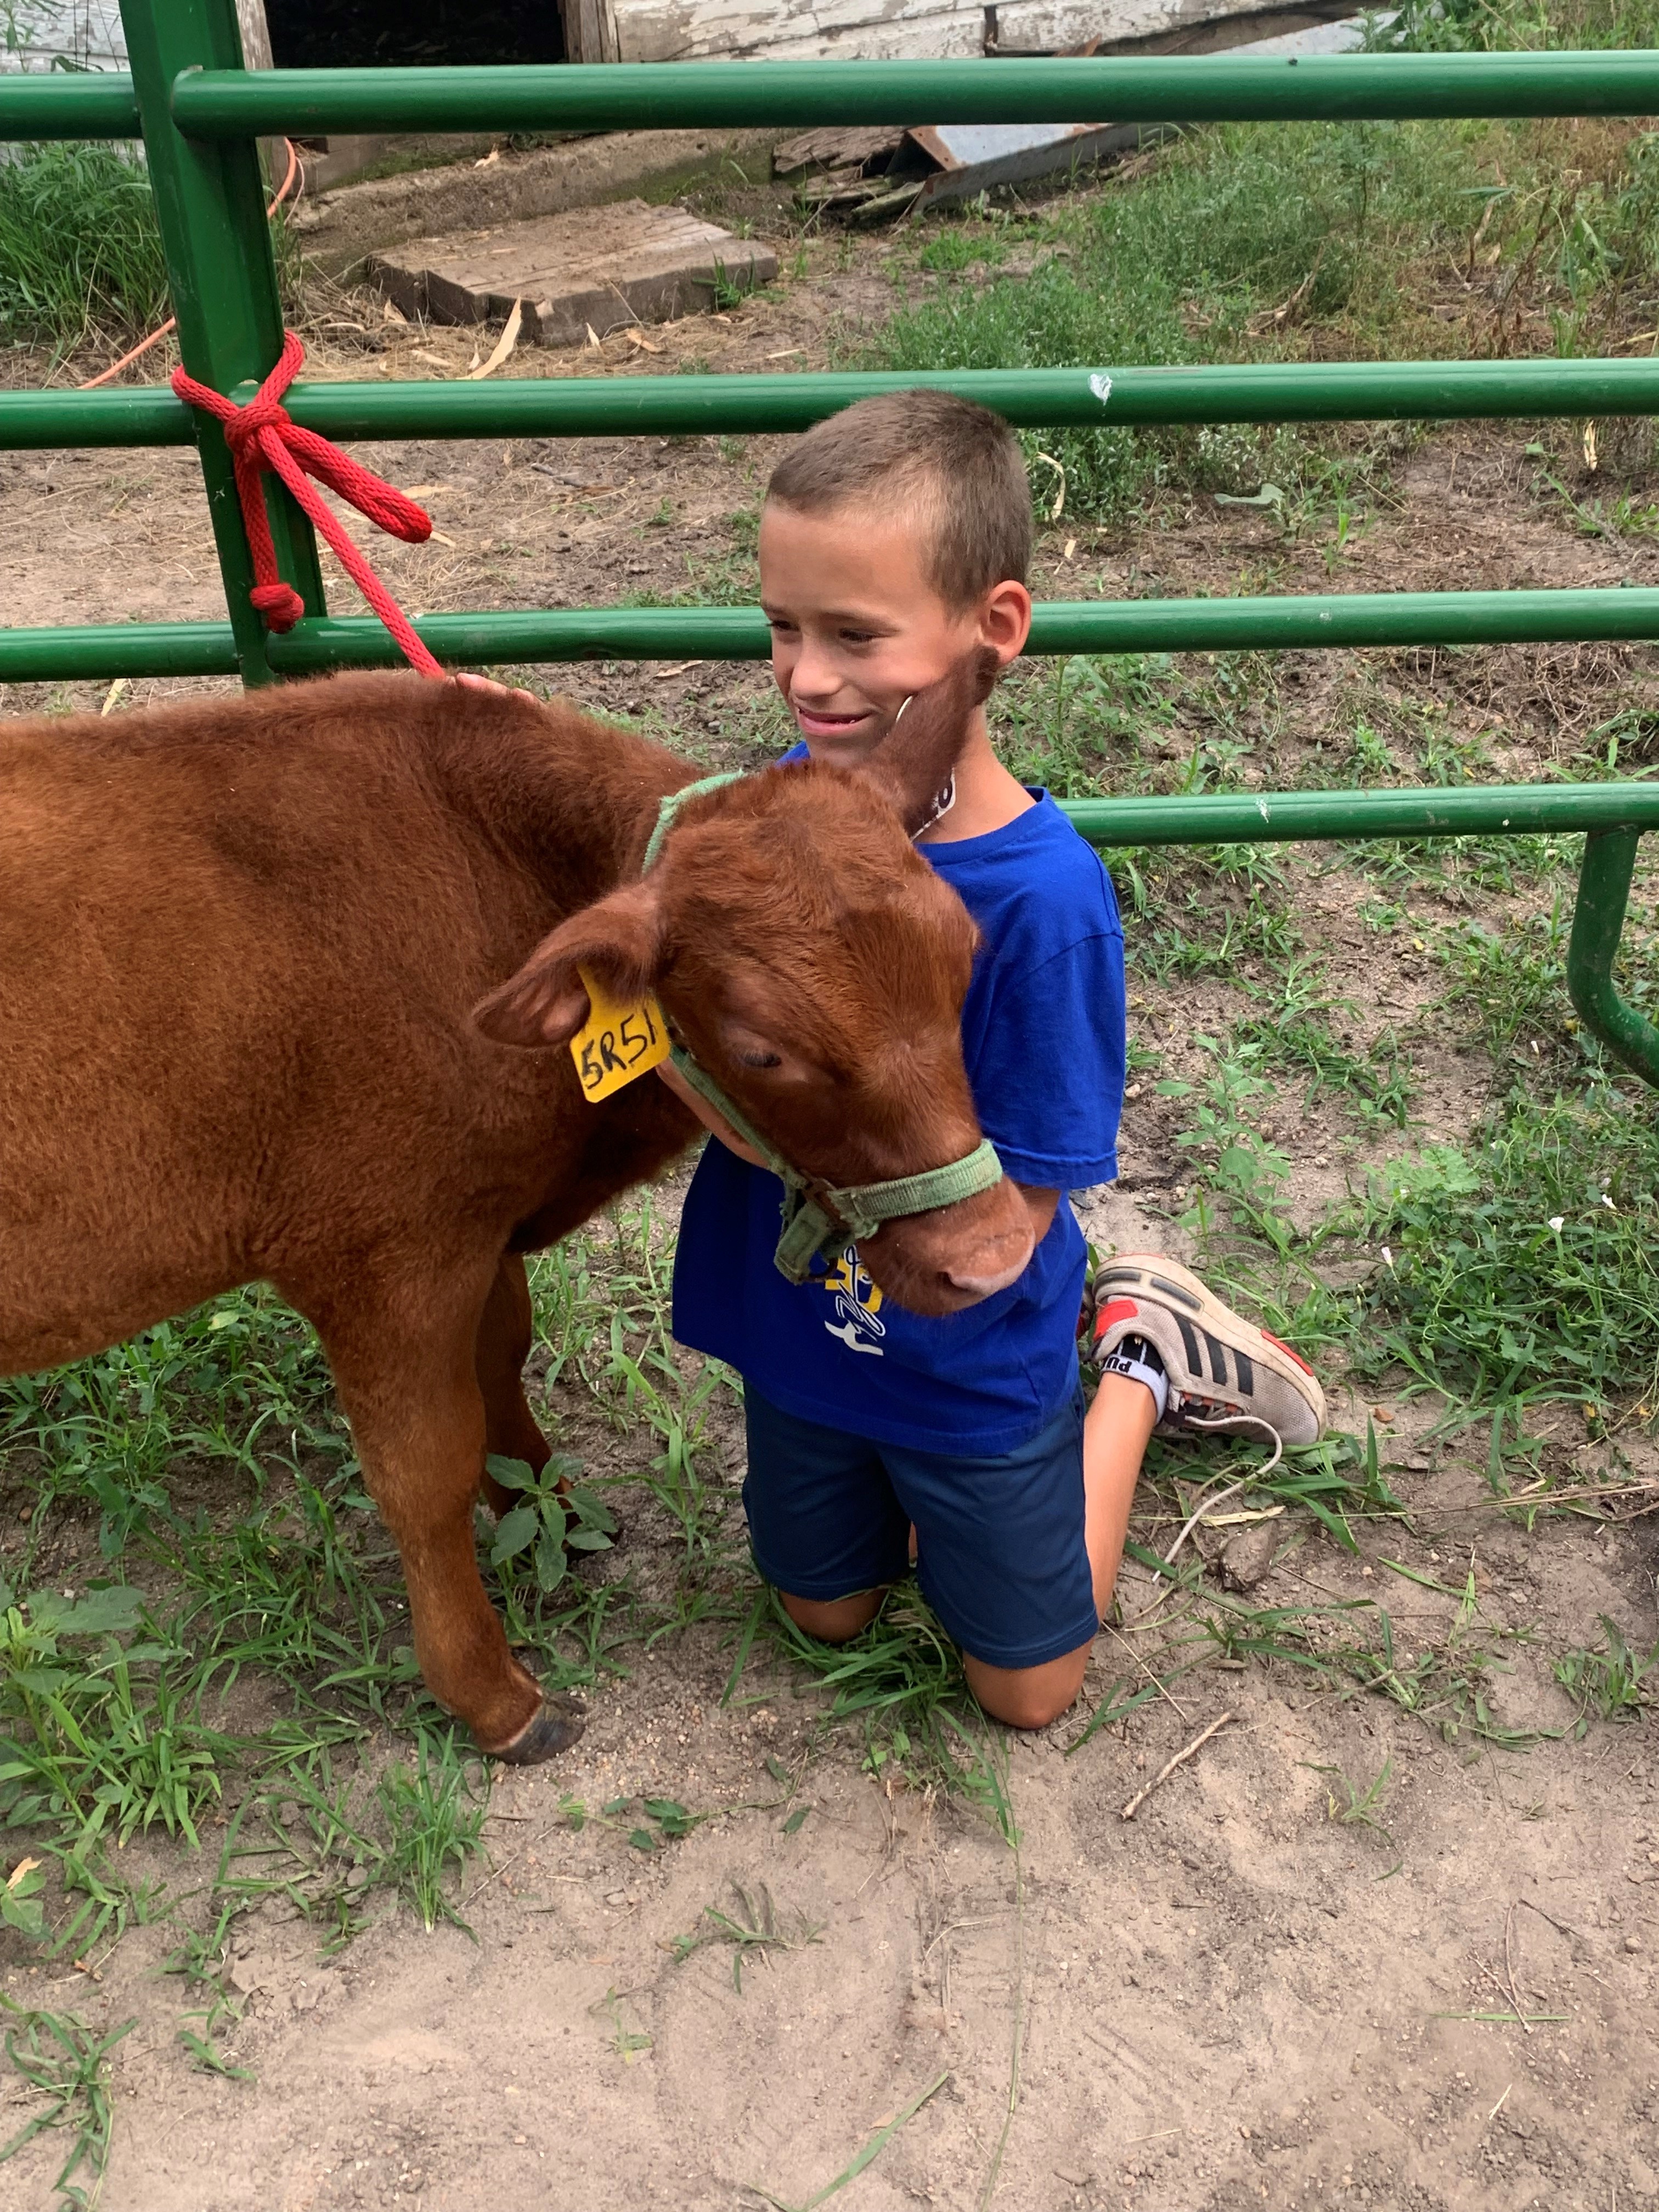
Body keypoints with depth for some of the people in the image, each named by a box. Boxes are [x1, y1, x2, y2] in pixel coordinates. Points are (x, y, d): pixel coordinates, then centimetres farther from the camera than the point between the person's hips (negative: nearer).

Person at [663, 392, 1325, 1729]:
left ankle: (1143, 1364, 33)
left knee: (1029, 1690, 21)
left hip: (967, 1362, -5)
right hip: (799, 1323, 5)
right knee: (828, 1613, 29)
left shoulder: (1042, 897, -32)